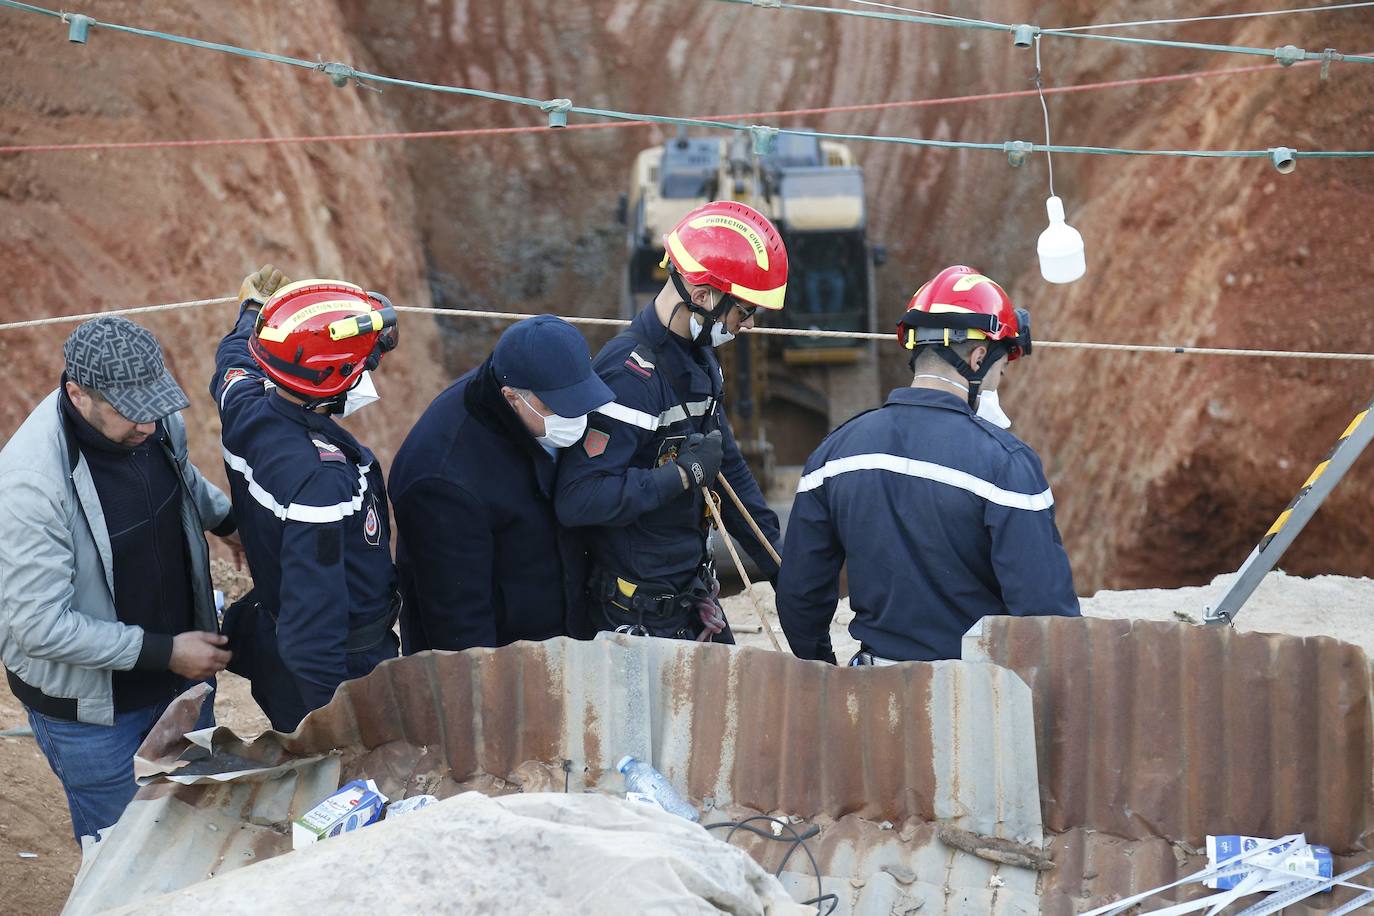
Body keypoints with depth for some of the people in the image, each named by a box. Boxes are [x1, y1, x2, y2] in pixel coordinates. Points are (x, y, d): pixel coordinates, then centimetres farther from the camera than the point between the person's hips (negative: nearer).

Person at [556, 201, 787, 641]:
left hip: (690, 596, 9)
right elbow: (579, 499, -33)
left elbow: (727, 464, 19)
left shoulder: (698, 360, 7)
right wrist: (685, 473, -25)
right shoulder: (629, 372, -25)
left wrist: (779, 566, 17)